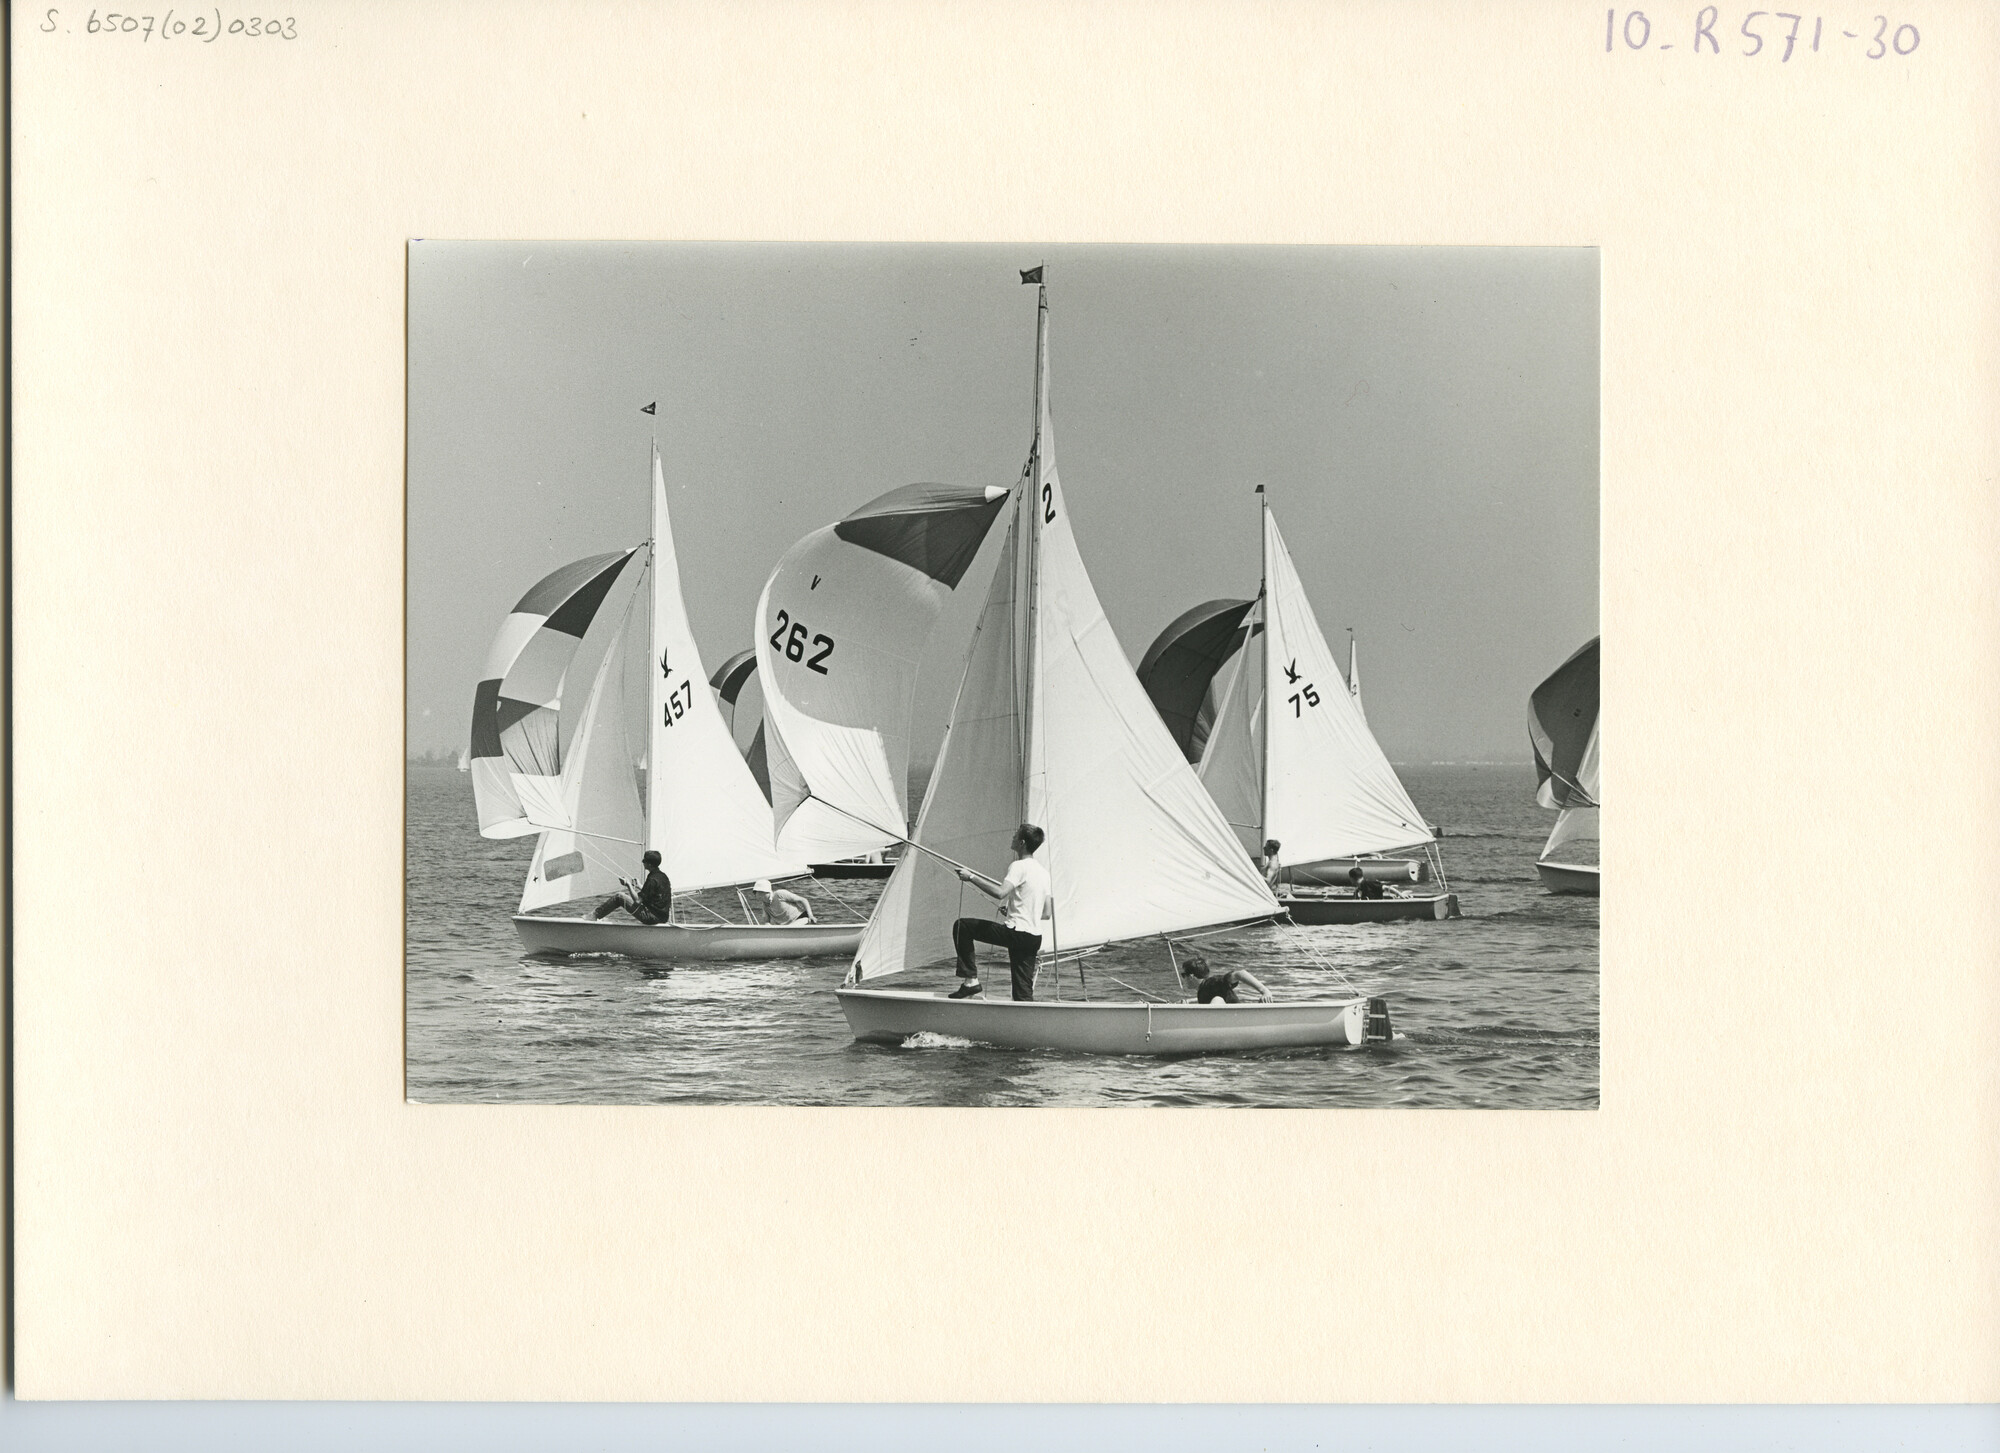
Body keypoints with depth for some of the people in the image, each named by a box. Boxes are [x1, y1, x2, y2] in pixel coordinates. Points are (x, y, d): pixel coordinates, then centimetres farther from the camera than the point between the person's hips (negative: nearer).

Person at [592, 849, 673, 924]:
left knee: (619, 897, -4)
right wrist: (640, 886, 26)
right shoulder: (663, 876, 8)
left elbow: (637, 900, -20)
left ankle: (594, 916, 8)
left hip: (652, 917, -9)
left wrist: (628, 884, -9)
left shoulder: (652, 879, -20)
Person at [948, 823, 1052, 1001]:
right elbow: (1047, 913, 19)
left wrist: (971, 877, -17)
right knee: (1024, 993, 8)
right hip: (1035, 937, 8)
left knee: (962, 926, 3)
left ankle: (971, 980, 1)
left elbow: (1000, 892, -26)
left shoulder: (1019, 866, -9)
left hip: (1016, 933, -8)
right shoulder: (1043, 871, 16)